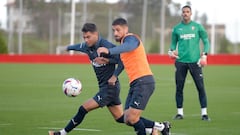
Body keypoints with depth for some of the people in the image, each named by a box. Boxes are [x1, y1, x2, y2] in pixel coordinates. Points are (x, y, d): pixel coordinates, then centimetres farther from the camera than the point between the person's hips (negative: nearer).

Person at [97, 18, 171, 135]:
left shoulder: (130, 38, -8)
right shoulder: (124, 41, 22)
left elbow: (128, 46, -34)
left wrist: (109, 51, -50)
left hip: (143, 82, -10)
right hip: (135, 84, 10)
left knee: (131, 118, -16)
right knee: (128, 120, 6)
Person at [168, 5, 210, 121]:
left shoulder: (197, 26, 6)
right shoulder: (176, 28, 10)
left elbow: (206, 41, 7)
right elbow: (173, 43, 18)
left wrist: (204, 55, -5)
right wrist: (172, 51, -3)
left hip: (194, 61, -1)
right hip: (181, 61, 2)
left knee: (200, 87, -5)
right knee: (179, 88, 1)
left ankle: (204, 113, 0)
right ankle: (180, 112, 11)